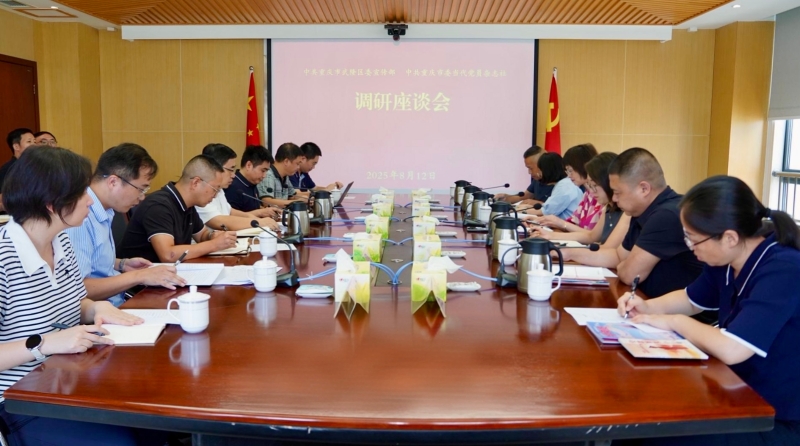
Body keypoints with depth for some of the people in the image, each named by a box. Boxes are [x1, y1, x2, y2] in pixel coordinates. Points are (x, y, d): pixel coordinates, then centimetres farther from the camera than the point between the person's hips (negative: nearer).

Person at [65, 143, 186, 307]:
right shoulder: (80, 216, -21)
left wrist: (122, 265, 9)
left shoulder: (103, 211, 9)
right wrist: (138, 276, -22)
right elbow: (78, 290, -26)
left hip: (119, 304, 9)